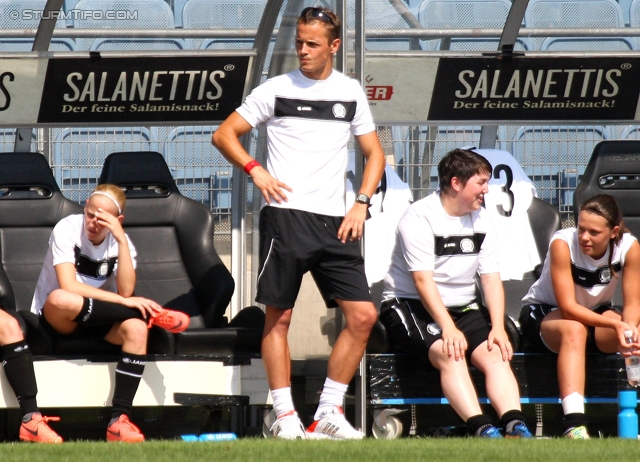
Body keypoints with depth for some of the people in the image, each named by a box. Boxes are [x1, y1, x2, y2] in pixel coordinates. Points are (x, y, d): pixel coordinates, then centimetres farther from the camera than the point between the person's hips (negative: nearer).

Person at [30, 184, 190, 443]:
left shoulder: (121, 243, -2)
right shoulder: (67, 229, -14)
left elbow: (126, 291, -19)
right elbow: (68, 287, -27)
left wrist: (121, 239, -23)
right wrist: (124, 303, -28)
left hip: (95, 321, 4)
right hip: (56, 321, -4)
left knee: (136, 328, -30)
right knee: (60, 299, -40)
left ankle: (119, 420, -36)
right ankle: (152, 315, -26)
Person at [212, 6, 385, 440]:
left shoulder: (350, 92, 12)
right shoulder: (277, 89, 4)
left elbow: (374, 153, 18)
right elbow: (224, 134, 7)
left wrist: (361, 202, 3)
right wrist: (255, 170, -9)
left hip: (335, 222, 3)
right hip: (286, 215, -3)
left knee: (363, 315, -5)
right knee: (279, 316, -4)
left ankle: (329, 412, 4)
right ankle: (285, 416, 2)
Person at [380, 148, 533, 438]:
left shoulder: (482, 221, 8)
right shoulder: (420, 217, -12)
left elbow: (491, 277, 3)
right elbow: (423, 280, -20)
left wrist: (498, 327, -12)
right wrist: (448, 328, -31)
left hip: (463, 306, 6)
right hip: (409, 306, -6)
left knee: (494, 354, -21)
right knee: (449, 353, -32)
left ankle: (515, 425, -38)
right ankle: (481, 428, -46)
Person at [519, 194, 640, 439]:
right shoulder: (563, 243, -28)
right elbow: (568, 308, -31)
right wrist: (616, 324, -41)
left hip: (596, 313, 4)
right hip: (542, 312, -4)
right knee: (574, 330, -38)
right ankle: (574, 424, -50)